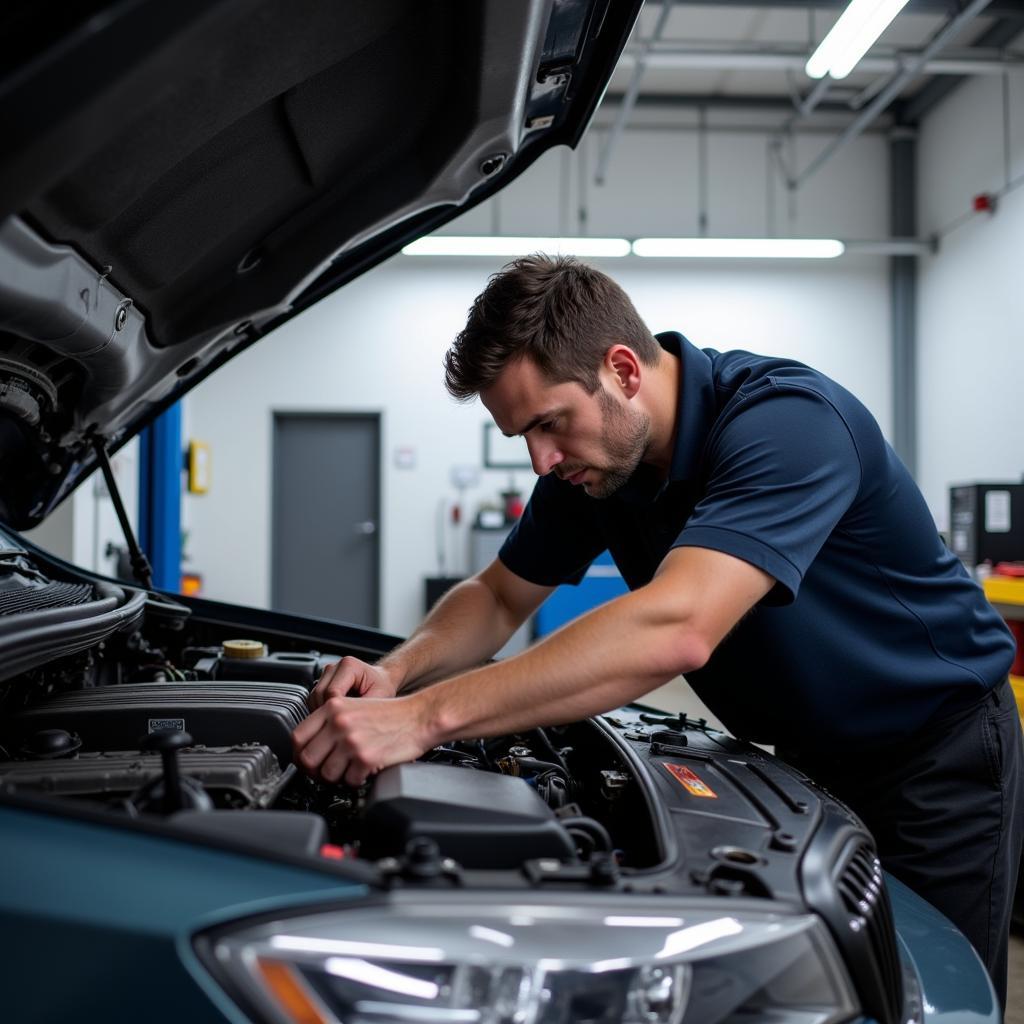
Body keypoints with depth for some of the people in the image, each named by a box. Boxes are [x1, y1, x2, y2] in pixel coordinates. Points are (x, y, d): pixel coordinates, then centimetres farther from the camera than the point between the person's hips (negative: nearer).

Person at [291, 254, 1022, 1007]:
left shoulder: (788, 421, -33)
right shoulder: (593, 459, -7)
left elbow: (674, 631, -46)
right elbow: (499, 598, 3)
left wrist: (426, 716, -47)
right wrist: (397, 675, -18)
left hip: (936, 753, -6)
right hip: (807, 758, 7)